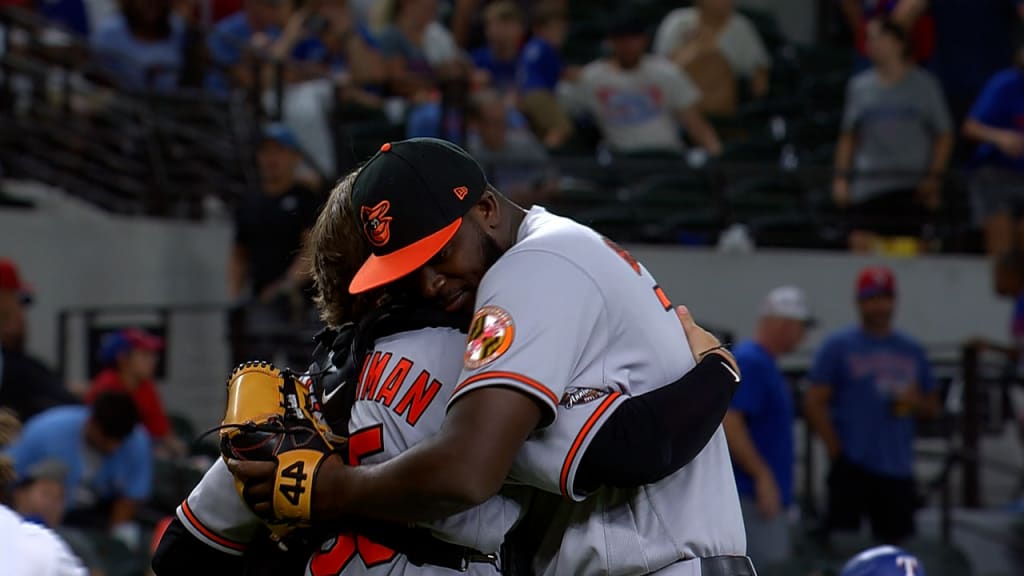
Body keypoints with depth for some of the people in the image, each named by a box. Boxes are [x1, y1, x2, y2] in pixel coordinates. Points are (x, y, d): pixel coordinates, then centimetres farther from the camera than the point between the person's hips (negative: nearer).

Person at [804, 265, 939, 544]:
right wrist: (836, 451, -11)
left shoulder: (912, 351, 15)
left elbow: (932, 406, 21)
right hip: (852, 467, -5)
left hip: (898, 470, 5)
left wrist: (916, 401, -3)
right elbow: (814, 402, -4)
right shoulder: (838, 346, 2)